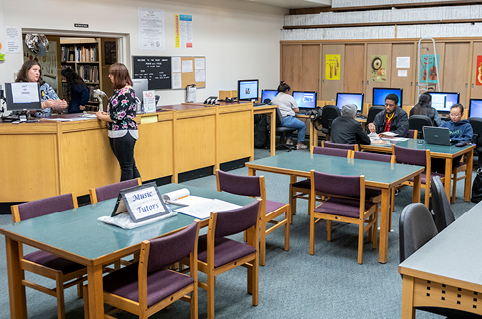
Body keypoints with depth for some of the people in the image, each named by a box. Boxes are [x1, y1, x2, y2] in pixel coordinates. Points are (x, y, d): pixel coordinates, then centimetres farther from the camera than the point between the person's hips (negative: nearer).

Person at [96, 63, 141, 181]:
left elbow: (118, 116, -19)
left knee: (127, 167, -1)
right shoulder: (118, 90, 13)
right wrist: (105, 113, 7)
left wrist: (101, 116, -5)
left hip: (125, 133, -10)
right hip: (115, 134, 10)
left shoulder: (127, 92, -15)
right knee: (131, 165, 14)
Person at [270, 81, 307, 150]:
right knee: (303, 125, 13)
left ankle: (288, 140, 32)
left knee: (291, 123, 37)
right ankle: (299, 144, 13)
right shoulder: (289, 97, 1)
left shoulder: (274, 98, 15)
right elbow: (297, 110, 4)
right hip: (286, 119, -7)